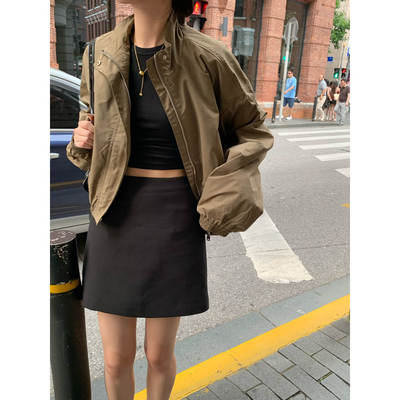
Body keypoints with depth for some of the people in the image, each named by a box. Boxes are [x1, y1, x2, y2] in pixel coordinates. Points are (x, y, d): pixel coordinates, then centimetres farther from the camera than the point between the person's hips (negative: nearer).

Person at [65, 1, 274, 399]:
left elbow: (254, 130, 4)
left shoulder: (207, 57, -8)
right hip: (115, 210, 3)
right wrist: (82, 140, -7)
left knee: (159, 353, 12)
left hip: (175, 213, -2)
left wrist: (222, 193, -11)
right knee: (116, 359, 12)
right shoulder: (101, 53, 3)